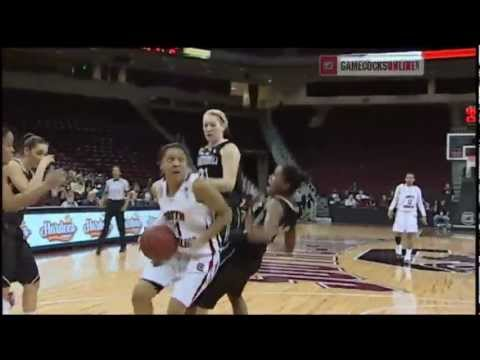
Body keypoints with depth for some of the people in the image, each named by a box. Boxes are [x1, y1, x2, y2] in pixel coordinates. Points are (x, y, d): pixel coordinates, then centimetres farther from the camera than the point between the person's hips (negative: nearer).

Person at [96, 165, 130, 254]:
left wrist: (125, 204, -10)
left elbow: (127, 195, 0)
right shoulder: (108, 182, 7)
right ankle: (99, 246, -5)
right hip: (110, 204, 1)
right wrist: (102, 202, -2)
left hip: (120, 204, -1)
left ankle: (123, 245, 19)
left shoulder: (124, 182, -1)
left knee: (121, 226, 5)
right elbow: (105, 194, 12)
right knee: (106, 225, -5)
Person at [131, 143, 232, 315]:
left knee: (175, 308, -13)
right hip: (173, 252, 7)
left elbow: (225, 214, -15)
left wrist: (201, 240, -23)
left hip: (201, 255, -6)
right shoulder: (159, 188, 0)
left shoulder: (199, 185, -21)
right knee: (139, 294, -1)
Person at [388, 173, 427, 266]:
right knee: (398, 233, -6)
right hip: (401, 213, -1)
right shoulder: (400, 187, -1)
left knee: (410, 235, -6)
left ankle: (408, 256, 0)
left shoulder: (417, 189, 4)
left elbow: (420, 203, 10)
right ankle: (398, 249, 24)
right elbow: (395, 200, 5)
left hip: (412, 214, 1)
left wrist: (424, 215, 5)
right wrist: (391, 209, -10)